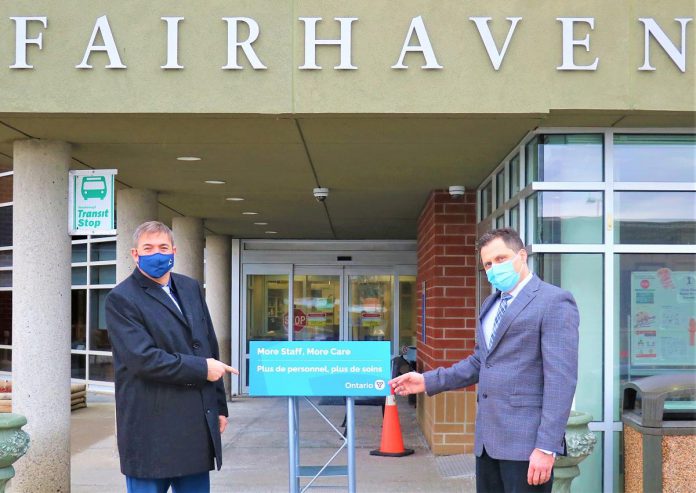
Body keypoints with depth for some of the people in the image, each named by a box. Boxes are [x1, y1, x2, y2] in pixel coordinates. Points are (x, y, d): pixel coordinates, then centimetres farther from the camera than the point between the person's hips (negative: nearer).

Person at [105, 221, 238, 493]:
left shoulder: (191, 288, 13)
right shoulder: (121, 299, -8)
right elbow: (144, 358, -19)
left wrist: (219, 406, 15)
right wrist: (202, 369, -13)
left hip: (198, 425, 6)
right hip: (151, 430, -6)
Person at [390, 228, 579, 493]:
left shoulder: (554, 302, -10)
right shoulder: (490, 304, 17)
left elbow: (561, 379, -16)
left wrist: (547, 447, -21)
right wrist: (428, 381, 11)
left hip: (525, 440, -8)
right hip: (488, 438, 8)